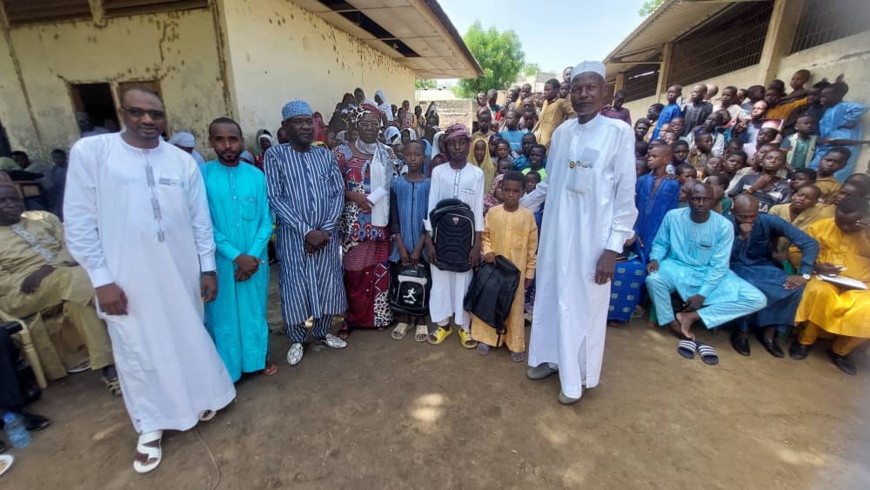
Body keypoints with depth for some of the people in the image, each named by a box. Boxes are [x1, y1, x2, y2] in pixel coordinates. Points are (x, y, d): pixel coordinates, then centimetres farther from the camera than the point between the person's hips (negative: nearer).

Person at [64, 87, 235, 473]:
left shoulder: (183, 160, 1)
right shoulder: (90, 151, -5)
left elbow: (200, 219, 4)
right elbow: (79, 221, -5)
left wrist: (208, 267, 4)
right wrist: (101, 278, -8)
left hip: (181, 270, 2)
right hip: (127, 275, -1)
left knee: (189, 338, 16)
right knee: (139, 351, 11)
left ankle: (197, 396, 41)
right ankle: (150, 426, 32)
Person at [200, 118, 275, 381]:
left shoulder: (257, 175, 0)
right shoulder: (201, 174, -6)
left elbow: (266, 220, -1)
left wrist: (253, 255, -11)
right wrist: (236, 256, -15)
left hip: (255, 259, 2)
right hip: (220, 260, -1)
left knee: (255, 309, 15)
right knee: (223, 314, 11)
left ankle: (259, 358, 36)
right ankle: (227, 369, 30)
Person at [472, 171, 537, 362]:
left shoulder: (528, 215, -4)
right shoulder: (492, 212, -2)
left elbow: (532, 246, 0)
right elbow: (485, 236, 7)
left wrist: (529, 272, 1)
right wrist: (487, 251, -13)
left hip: (516, 270, -1)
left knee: (515, 306, 6)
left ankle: (516, 345, 20)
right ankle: (486, 338, 25)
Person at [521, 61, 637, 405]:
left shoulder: (619, 132, -8)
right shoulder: (562, 132, 7)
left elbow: (626, 195, -9)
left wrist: (612, 248, -13)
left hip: (591, 238, -5)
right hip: (555, 233, 5)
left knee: (584, 306, 7)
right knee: (550, 297, 15)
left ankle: (577, 377, 27)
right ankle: (551, 358, 36)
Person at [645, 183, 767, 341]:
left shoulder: (724, 226, -11)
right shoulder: (673, 216, -9)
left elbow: (718, 266, -10)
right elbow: (660, 244, 5)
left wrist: (702, 294, -16)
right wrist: (655, 258, -18)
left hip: (710, 274, 2)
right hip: (677, 268, -1)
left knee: (757, 300, -17)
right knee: (653, 279, -36)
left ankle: (690, 316, -16)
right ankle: (672, 322, -12)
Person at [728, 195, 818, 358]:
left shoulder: (770, 221, -12)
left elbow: (810, 243, -11)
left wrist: (804, 274, -20)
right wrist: (741, 237, -30)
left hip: (763, 266, 3)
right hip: (736, 267, -3)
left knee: (794, 287, -23)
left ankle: (769, 332, -6)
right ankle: (742, 331, -12)